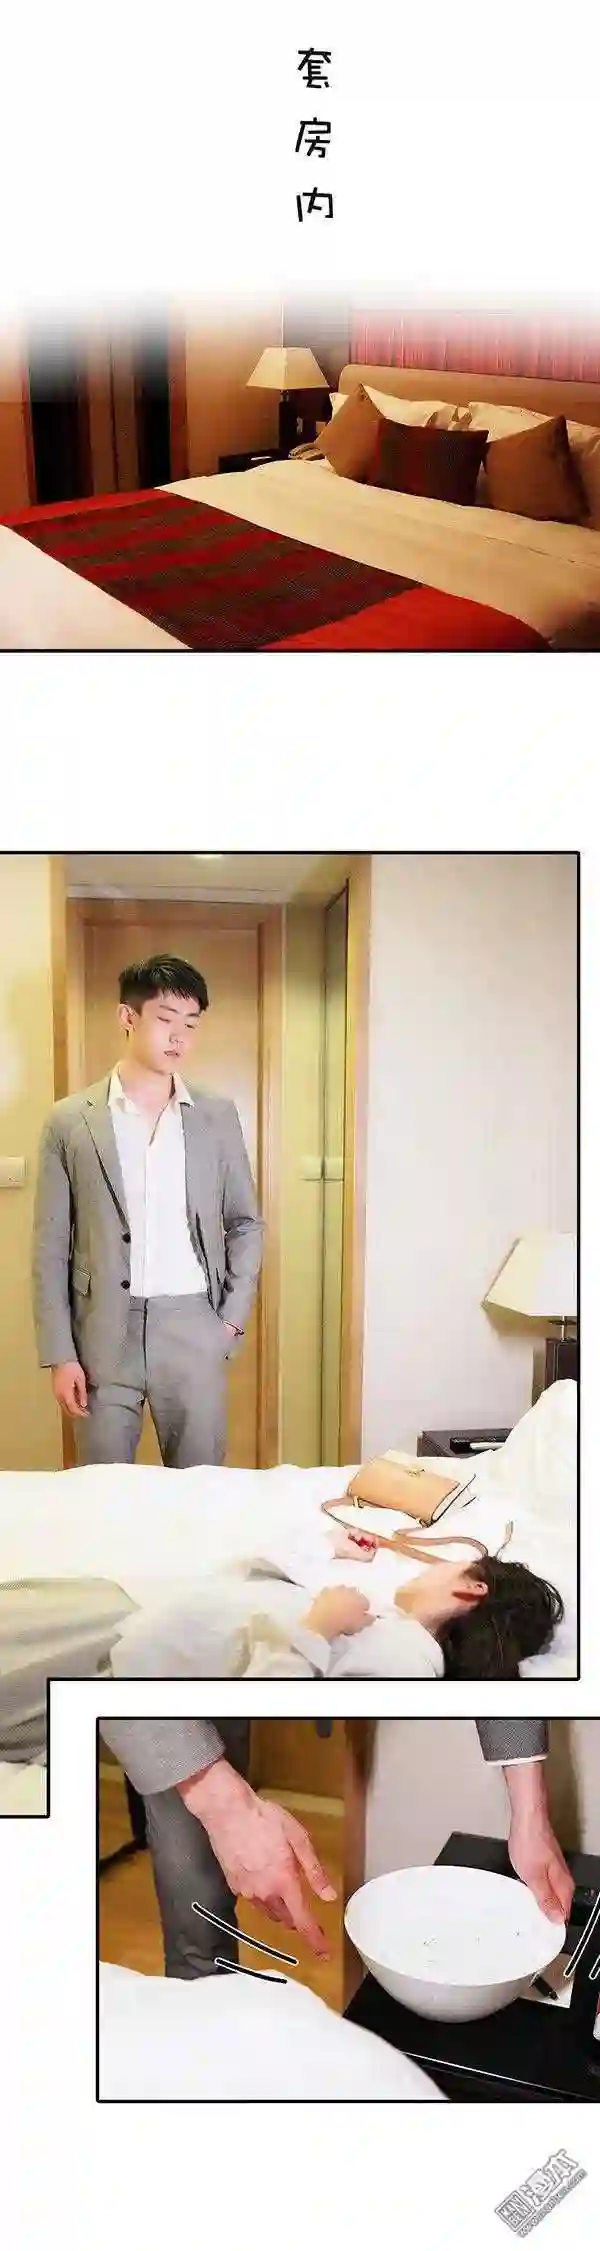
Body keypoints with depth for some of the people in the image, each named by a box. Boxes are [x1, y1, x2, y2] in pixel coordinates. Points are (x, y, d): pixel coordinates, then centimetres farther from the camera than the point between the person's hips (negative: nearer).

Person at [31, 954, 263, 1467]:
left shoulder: (218, 1115, 5)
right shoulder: (70, 1120, 0)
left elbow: (246, 1224, 11)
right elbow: (51, 1245, 1)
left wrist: (233, 1319, 1)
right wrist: (60, 1353, -3)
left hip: (194, 1328, 1)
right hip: (104, 1332, -1)